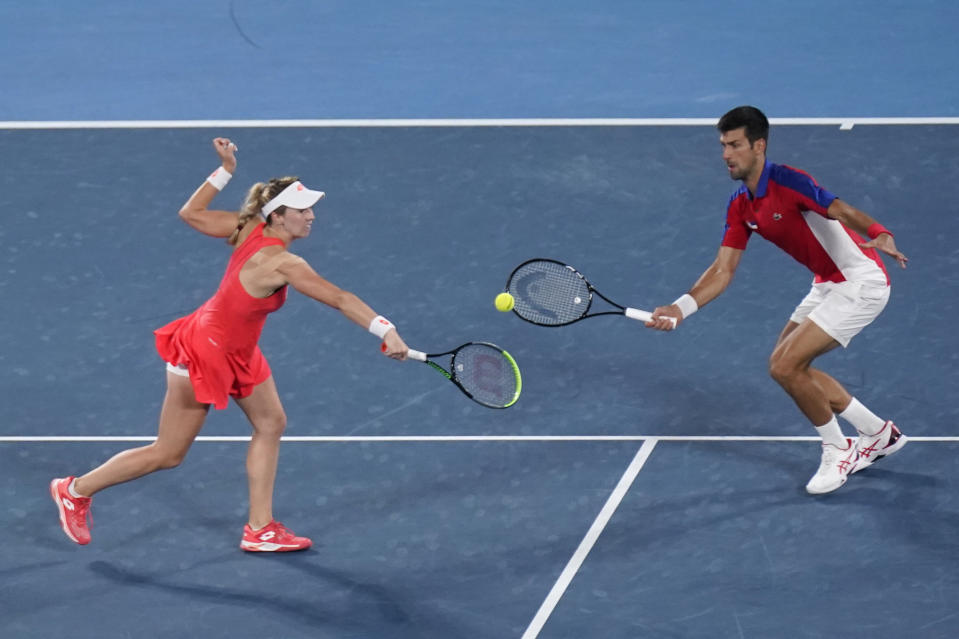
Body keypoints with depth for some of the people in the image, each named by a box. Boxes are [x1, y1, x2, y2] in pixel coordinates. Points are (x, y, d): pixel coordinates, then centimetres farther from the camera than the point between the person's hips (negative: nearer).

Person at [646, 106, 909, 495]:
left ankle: (837, 453, 7)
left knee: (785, 367, -14)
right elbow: (723, 269, 3)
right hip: (828, 284, 10)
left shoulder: (787, 181, -22)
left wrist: (880, 237, -56)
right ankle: (878, 434, 27)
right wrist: (679, 309, -11)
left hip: (861, 281, -10)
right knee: (785, 364, 15)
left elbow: (843, 212, -36)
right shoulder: (740, 207, 4)